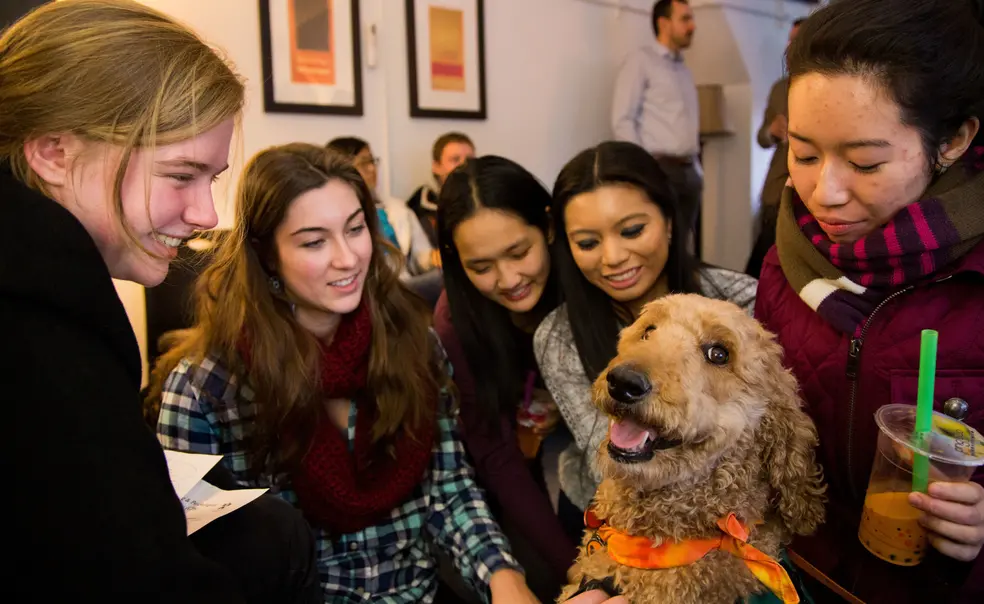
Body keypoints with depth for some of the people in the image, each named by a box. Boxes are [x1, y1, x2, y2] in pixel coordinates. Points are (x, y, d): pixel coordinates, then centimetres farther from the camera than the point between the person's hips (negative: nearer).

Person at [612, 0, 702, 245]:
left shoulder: (685, 72, 22)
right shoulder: (640, 60, 0)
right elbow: (622, 121, -9)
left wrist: (697, 170, 14)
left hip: (689, 172, 7)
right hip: (658, 170, -7)